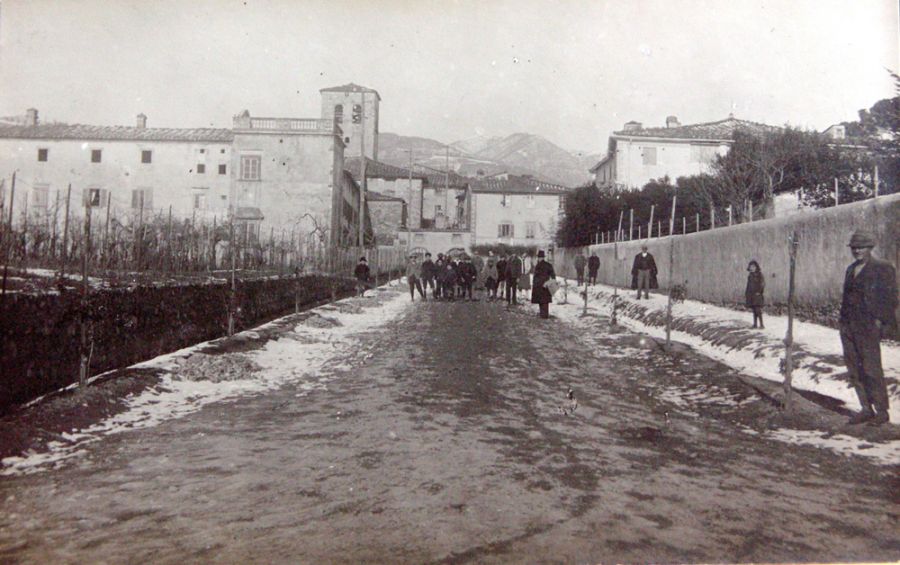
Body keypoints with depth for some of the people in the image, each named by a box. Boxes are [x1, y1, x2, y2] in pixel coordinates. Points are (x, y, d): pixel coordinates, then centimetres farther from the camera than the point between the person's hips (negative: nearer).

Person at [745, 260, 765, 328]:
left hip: (757, 295, -6)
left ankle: (761, 324, -11)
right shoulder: (750, 275, 14)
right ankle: (755, 324, 11)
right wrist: (746, 293, 14)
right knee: (754, 310, 8)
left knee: (758, 310, -12)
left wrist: (759, 292, -16)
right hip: (751, 295, 6)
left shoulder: (759, 274, -5)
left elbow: (762, 284, -10)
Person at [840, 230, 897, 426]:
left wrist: (880, 321, -11)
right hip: (848, 327, 7)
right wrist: (844, 320, 12)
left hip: (868, 327, -7)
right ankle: (866, 409, 17)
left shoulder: (883, 268, -3)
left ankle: (882, 411, 8)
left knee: (871, 369, -4)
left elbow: (890, 298, -6)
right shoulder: (851, 269, 17)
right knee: (854, 370, 8)